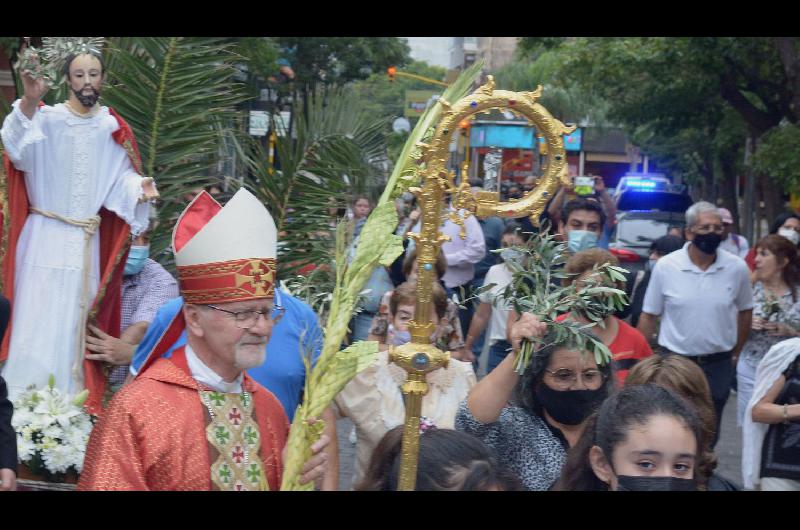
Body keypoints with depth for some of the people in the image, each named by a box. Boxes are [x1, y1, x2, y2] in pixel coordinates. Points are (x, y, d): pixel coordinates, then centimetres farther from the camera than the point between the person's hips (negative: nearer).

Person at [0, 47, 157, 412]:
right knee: (36, 313, -5)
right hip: (44, 236, -3)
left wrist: (141, 188, -15)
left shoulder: (114, 129, 5)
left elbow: (122, 176, 8)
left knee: (73, 317, 9)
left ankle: (68, 402, 18)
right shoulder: (46, 118, -7)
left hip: (87, 241, 3)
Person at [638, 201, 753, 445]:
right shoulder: (665, 267, -8)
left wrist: (736, 353, 11)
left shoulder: (737, 268, -5)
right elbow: (648, 317, -1)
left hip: (718, 365, 1)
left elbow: (745, 311, 10)